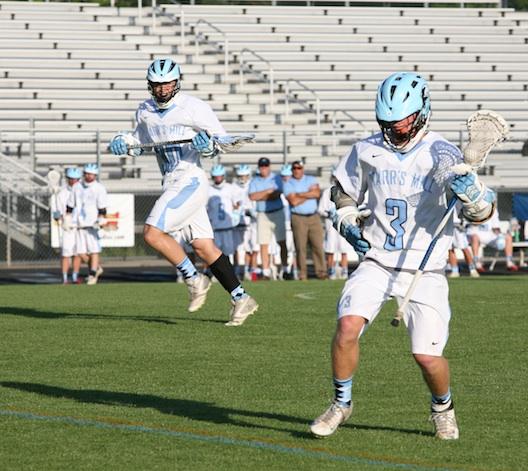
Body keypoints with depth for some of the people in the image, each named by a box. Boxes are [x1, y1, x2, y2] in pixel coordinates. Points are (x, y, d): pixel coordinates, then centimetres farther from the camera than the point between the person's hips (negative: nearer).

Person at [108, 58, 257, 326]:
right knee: (203, 247, 7)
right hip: (173, 183, 8)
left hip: (189, 180, -8)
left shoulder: (193, 108, -9)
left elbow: (223, 140, -5)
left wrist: (208, 144, -25)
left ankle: (194, 279, -3)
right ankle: (241, 299, 12)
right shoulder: (145, 111, 12)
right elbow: (139, 140, 29)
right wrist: (122, 142, 9)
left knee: (152, 233, -17)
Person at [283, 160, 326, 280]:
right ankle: (302, 273, -1)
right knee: (300, 247, -5)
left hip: (314, 216, 2)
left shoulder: (311, 180, 12)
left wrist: (300, 194, -9)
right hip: (298, 218, -2)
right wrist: (309, 194, -3)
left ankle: (321, 272, -1)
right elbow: (294, 201, -10)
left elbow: (317, 193, -6)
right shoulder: (288, 184, 4)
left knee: (318, 245, -3)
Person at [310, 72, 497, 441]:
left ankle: (443, 407, 25)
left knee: (427, 355, -9)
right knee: (348, 325, -21)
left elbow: (481, 212, -9)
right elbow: (344, 193, 22)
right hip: (377, 262, 2)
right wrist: (349, 224, 5)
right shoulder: (366, 151, 2)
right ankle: (342, 403, 1)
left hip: (425, 271, -2)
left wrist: (469, 190, -29)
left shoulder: (441, 154, -7)